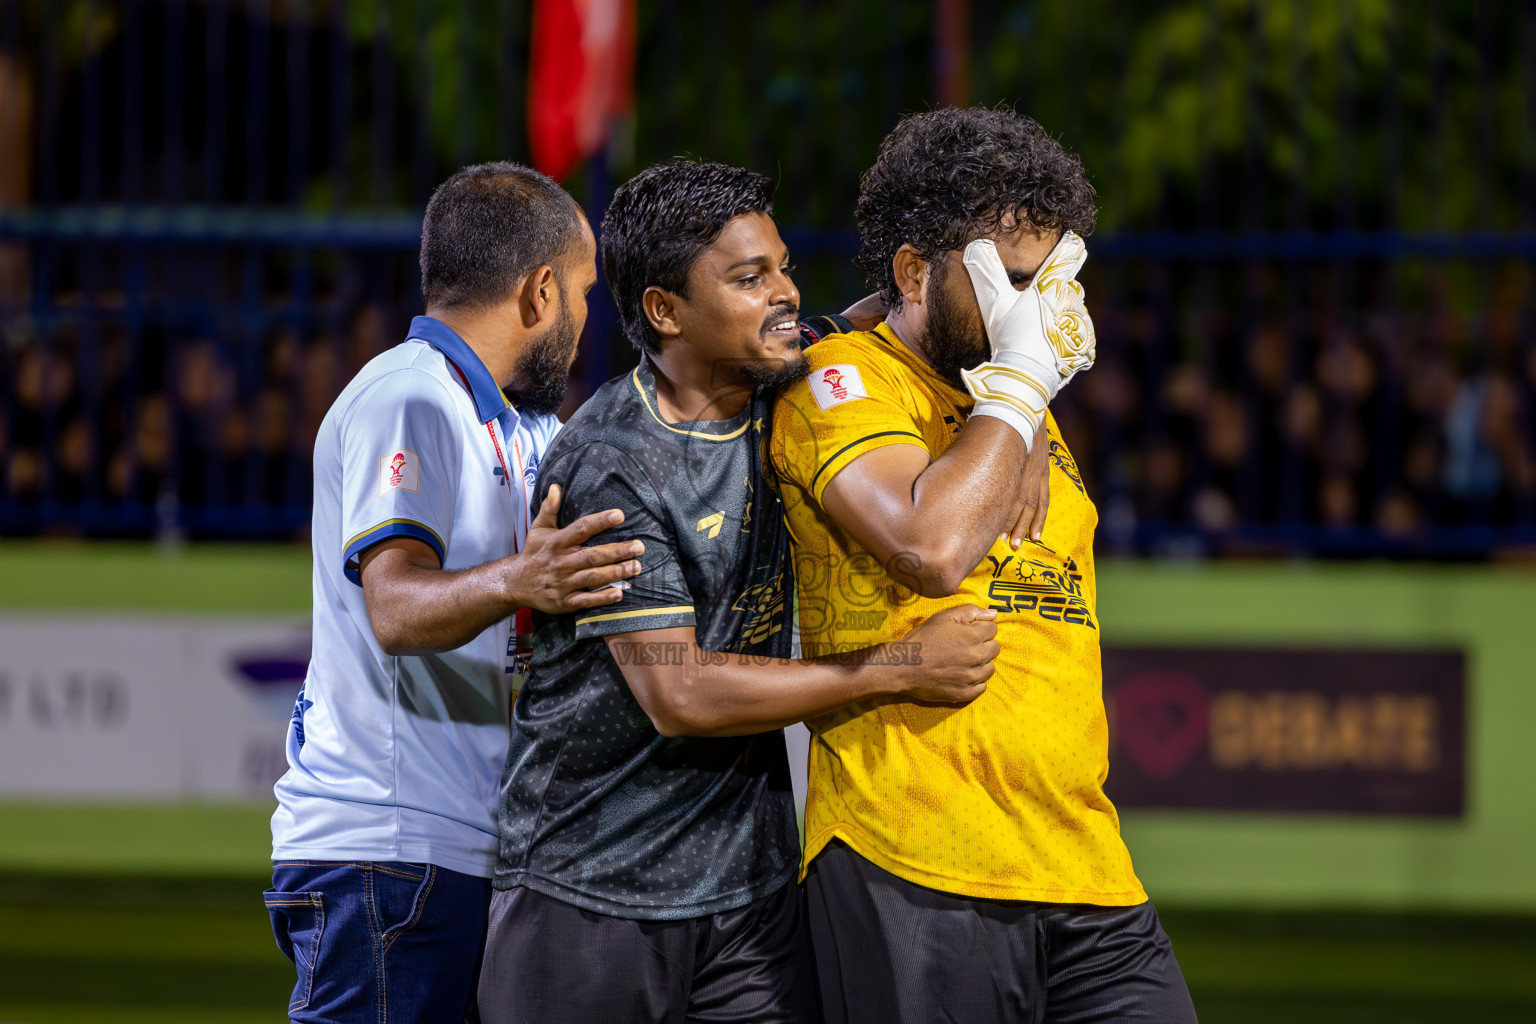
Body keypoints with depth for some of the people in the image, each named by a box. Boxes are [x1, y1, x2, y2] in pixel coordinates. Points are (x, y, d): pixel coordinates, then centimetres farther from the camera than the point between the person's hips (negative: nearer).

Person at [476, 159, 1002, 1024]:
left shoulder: (790, 390, 3)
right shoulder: (607, 469, -17)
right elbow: (678, 694, -21)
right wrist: (897, 670, -19)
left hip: (755, 885, 6)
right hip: (593, 887, -6)